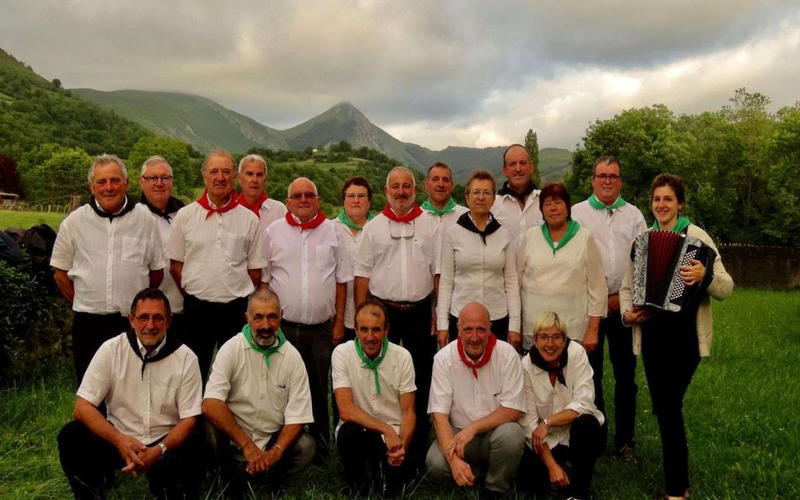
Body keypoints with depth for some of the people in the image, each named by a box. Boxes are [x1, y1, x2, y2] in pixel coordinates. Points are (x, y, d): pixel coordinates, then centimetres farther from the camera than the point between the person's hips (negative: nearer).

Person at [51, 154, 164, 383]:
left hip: (133, 322, 0)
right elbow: (60, 273, 10)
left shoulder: (145, 219, 1)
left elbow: (157, 271, 9)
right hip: (89, 323, 1)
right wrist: (85, 304, 8)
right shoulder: (74, 222, 3)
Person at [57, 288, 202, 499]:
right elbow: (82, 407, -8)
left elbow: (188, 420, -5)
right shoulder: (111, 349, -6)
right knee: (70, 437, -23)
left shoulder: (186, 358, -7)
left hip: (166, 443, -1)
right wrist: (119, 440, -24)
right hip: (118, 439, 2)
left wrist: (158, 451, -23)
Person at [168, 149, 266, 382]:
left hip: (236, 309, 0)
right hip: (197, 308, 0)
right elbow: (176, 265, 6)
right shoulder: (185, 216, 3)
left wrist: (239, 296, 3)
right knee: (195, 372, 11)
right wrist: (194, 296, 3)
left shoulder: (249, 219, 2)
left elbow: (255, 269, 6)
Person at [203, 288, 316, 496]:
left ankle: (245, 476, -4)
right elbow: (210, 406, -18)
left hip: (276, 438, 1)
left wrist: (275, 452, -19)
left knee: (306, 446, -24)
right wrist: (248, 446, -20)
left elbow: (297, 416, -4)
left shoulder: (292, 356, -3)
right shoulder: (231, 349, -8)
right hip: (234, 439, -1)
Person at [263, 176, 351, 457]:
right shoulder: (274, 232, 4)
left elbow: (342, 280, 8)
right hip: (283, 326, 0)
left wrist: (339, 321, 4)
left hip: (322, 327, 1)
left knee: (319, 390, 9)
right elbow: (263, 279, 6)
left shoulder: (332, 232, 6)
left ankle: (321, 447, 22)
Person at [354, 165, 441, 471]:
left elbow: (439, 271, 5)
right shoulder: (373, 227, 5)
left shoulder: (430, 225, 5)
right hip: (382, 311, 0)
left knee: (421, 381, 6)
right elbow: (362, 273, 4)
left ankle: (419, 447, 18)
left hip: (419, 311, 0)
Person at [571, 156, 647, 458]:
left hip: (624, 305, 2)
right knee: (590, 374, 4)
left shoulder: (634, 215, 12)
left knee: (625, 376, 6)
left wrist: (622, 297, -4)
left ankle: (624, 440, 17)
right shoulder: (577, 213, 5)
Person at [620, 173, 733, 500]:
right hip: (651, 334, 5)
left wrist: (704, 276, -29)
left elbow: (726, 287, -10)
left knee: (668, 405, -5)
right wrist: (627, 312, -2)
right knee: (664, 406, 11)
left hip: (684, 336, -5)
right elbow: (627, 285, 16)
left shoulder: (696, 236, -5)